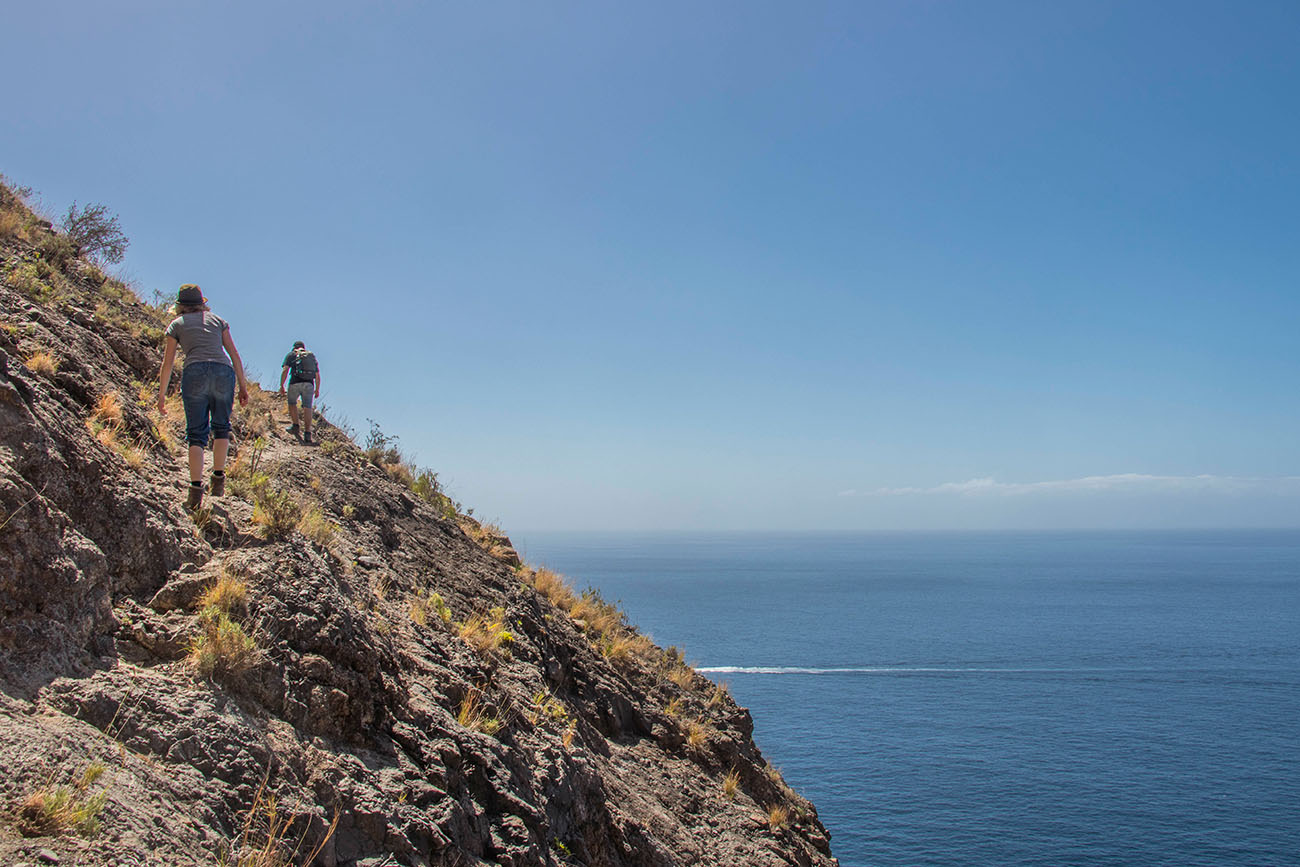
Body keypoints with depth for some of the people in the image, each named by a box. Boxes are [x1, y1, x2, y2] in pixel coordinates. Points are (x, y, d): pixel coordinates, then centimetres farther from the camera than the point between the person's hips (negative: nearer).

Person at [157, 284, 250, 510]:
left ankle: (196, 488, -10)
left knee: (196, 433, 2)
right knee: (221, 426, 20)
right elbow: (234, 354, 17)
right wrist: (243, 387, 17)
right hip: (223, 372, 1)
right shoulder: (217, 320, 24)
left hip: (195, 373, -1)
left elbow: (168, 363, 16)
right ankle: (218, 476, 8)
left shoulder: (177, 325, 19)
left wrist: (162, 395, 21)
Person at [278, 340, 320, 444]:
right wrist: (317, 389, 26)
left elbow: (285, 370, -1)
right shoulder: (312, 356, 24)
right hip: (309, 384, 2)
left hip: (295, 383, -2)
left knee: (292, 403, 22)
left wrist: (281, 385, 1)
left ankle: (295, 426, 19)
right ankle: (307, 434, -12)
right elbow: (317, 375, 20)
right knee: (307, 408, -1)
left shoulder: (291, 355, 13)